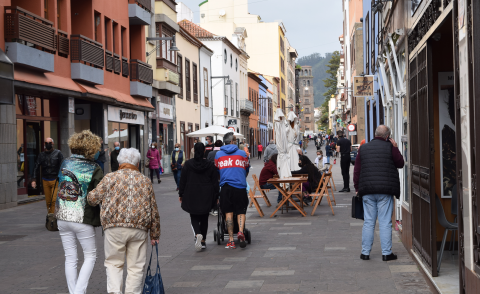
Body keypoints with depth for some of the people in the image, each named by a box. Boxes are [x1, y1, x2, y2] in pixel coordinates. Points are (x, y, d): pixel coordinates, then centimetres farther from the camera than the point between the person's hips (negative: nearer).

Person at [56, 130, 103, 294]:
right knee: (90, 256, 11)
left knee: (70, 258, 13)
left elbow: (59, 185, 13)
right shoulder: (94, 169, -10)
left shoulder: (65, 164, 4)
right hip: (83, 219, -4)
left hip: (62, 218, 5)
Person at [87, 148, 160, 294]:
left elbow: (93, 198, 3)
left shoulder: (110, 178, 3)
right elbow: (153, 210, 11)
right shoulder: (145, 181, 11)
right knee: (136, 266, 9)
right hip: (139, 228, 1)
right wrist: (155, 234, 17)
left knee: (113, 263, 11)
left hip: (114, 227, -1)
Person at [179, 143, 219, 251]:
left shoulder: (188, 164, -3)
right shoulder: (210, 165, -3)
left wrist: (181, 194, 10)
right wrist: (216, 196, 7)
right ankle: (203, 241, 15)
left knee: (194, 217, 9)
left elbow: (182, 181, 1)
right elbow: (215, 182, 0)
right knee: (204, 218, 13)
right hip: (206, 197, 1)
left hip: (191, 196, -1)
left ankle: (198, 234, -19)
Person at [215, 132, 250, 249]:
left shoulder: (218, 154, 8)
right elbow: (246, 170, 17)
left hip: (226, 187, 1)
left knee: (228, 213, 5)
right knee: (241, 212, 7)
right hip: (240, 187, -1)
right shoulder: (242, 153, 6)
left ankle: (231, 240, 2)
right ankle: (240, 232, -19)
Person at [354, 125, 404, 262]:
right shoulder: (390, 147, -3)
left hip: (367, 191, 3)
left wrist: (357, 187, 15)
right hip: (385, 190, -3)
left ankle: (365, 252, 9)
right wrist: (396, 148, 13)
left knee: (368, 222, 8)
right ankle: (386, 253, 2)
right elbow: (400, 163, 6)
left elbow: (357, 170, 9)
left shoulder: (363, 148, 10)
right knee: (385, 223, 1)